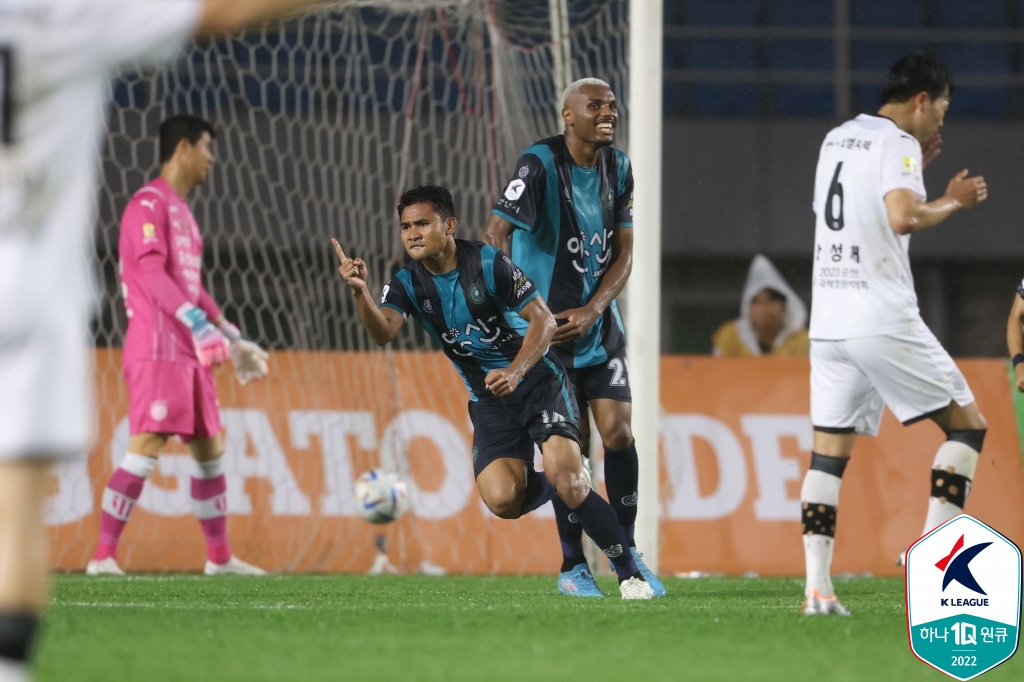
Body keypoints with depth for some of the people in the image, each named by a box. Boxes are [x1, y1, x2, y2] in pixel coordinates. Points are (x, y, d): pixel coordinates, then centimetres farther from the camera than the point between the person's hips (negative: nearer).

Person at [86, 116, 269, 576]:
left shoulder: (181, 211, 21)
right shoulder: (150, 204, -8)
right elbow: (152, 273, -20)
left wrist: (232, 339, 22)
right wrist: (199, 324, -27)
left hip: (189, 352, 10)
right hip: (157, 348, -10)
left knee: (210, 447, 11)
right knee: (146, 448, -15)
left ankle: (219, 556, 18)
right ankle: (104, 555, -13)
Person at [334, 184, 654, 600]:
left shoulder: (488, 263, -14)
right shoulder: (408, 284, -3)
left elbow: (544, 319, -12)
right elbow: (382, 332, -23)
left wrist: (516, 371, -28)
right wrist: (360, 292, -43)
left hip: (538, 379, -4)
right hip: (488, 399, 4)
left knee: (564, 475, -25)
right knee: (502, 500, -18)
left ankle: (629, 572, -10)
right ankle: (571, 483, 16)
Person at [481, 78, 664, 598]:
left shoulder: (617, 169, 4)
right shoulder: (540, 165, -16)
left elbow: (623, 253, 6)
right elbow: (494, 236, -21)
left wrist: (592, 310, -10)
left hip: (599, 323, 5)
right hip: (548, 323, -5)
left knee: (618, 433, -3)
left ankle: (626, 551, 12)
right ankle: (573, 567, 8)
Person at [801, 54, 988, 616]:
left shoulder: (837, 140, 18)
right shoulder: (897, 143, -7)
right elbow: (903, 217, -23)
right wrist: (953, 201, -6)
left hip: (828, 322, 7)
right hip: (883, 319, -7)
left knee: (828, 452, 4)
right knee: (967, 425, 3)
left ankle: (816, 585, -8)